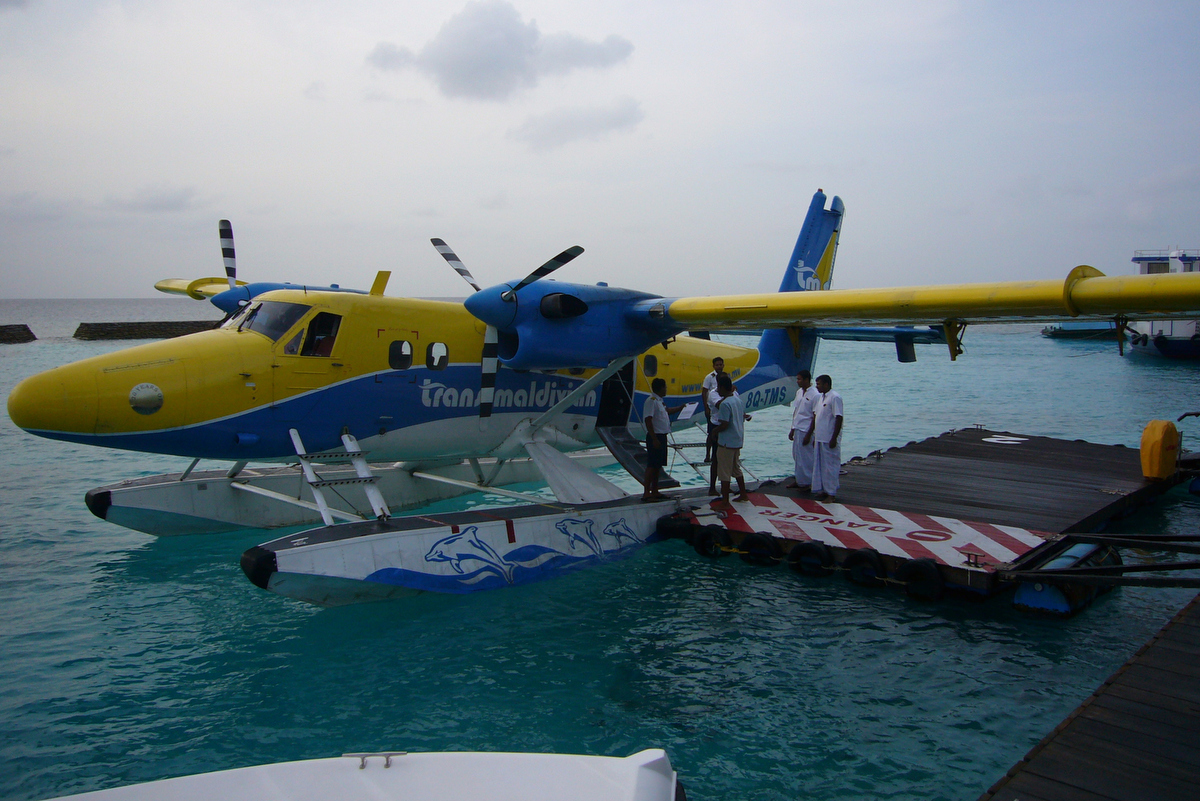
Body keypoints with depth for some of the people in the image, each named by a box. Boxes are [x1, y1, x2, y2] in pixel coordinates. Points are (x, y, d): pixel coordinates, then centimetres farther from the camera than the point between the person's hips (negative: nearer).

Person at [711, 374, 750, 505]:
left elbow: (724, 425, -24)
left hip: (726, 442, -9)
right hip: (738, 440, 9)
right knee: (736, 468, 23)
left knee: (724, 472, -1)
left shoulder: (725, 403, -22)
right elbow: (743, 416, 16)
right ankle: (743, 494, 32)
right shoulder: (738, 398, 6)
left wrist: (714, 431, -8)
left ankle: (725, 501, 4)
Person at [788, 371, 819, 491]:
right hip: (797, 429, 8)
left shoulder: (815, 395, -13)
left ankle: (806, 483, 9)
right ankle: (799, 480, 24)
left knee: (805, 458, -1)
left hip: (806, 431, -8)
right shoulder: (799, 392, 11)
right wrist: (792, 429, 16)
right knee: (797, 456, 14)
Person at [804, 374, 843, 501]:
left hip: (829, 439, -9)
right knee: (819, 465, 13)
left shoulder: (834, 397, -13)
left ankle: (831, 493, 4)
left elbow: (839, 418, -17)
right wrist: (810, 434, 20)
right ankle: (823, 490, 22)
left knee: (830, 466, -2)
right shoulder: (821, 397, 15)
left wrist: (834, 438, -20)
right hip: (819, 438, 9)